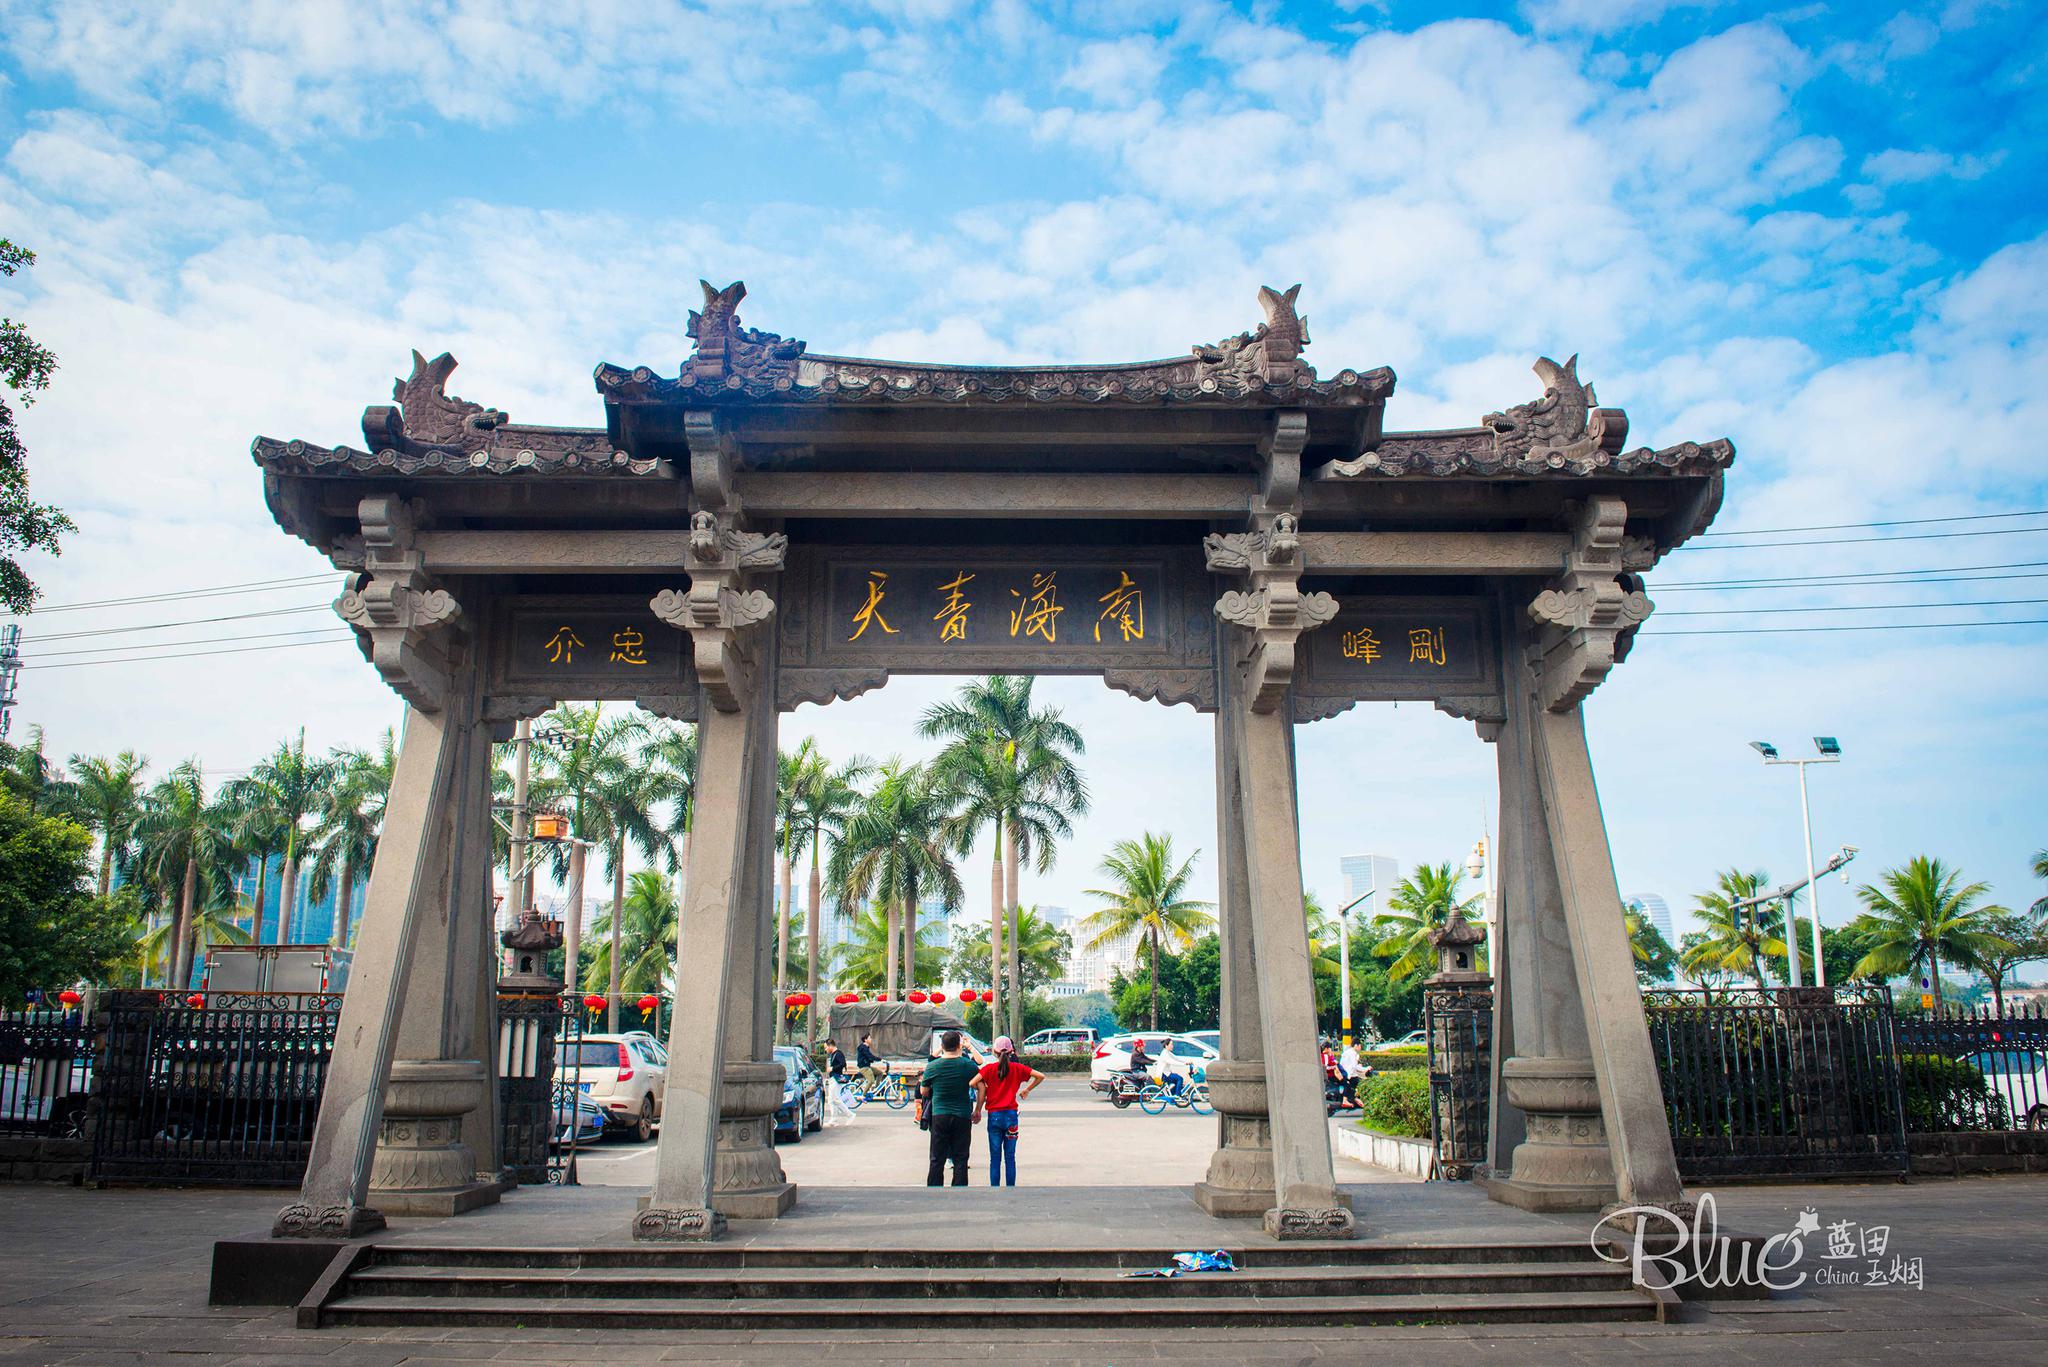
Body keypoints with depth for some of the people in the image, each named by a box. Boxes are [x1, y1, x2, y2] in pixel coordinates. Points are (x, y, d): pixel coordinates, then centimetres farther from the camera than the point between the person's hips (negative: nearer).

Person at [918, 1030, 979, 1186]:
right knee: (960, 1159, 5)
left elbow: (923, 1092, 7)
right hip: (963, 1116, -1)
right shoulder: (969, 1065, -5)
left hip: (939, 1116, 1)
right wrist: (978, 1109, 14)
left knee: (937, 1159, 8)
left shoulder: (932, 1066, -3)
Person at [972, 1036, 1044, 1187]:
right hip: (1011, 1114, 1)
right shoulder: (1017, 1068, 1)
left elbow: (973, 1082, -16)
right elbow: (1041, 1076, -1)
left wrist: (982, 1092, 2)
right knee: (1010, 1157, 7)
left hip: (994, 1116, -1)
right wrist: (1027, 1090, 11)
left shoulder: (989, 1068, -4)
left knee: (995, 1158, 5)